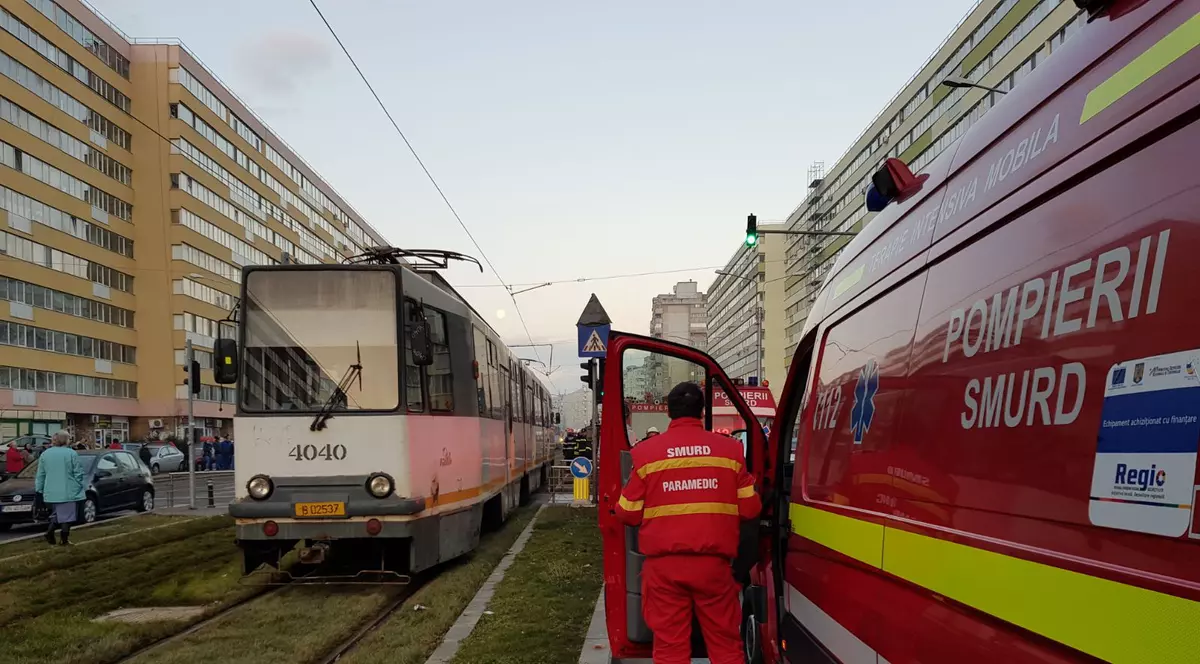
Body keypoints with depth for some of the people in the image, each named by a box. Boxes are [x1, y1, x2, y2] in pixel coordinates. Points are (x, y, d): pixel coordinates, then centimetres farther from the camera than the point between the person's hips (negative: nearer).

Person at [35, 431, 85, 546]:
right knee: (67, 515, 4)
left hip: (51, 493, 4)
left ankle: (50, 532, 1)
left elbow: (40, 475, 7)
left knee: (56, 513, 20)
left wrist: (39, 489, 16)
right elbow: (78, 473, -6)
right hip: (67, 492, -4)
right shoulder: (71, 453, -8)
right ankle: (64, 539, 4)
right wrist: (79, 487, 6)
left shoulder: (45, 454, 5)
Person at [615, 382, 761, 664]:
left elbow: (629, 514, 1)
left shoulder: (645, 452, -2)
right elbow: (750, 509, 4)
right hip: (713, 561, 1)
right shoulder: (730, 449, 1)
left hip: (664, 564, 0)